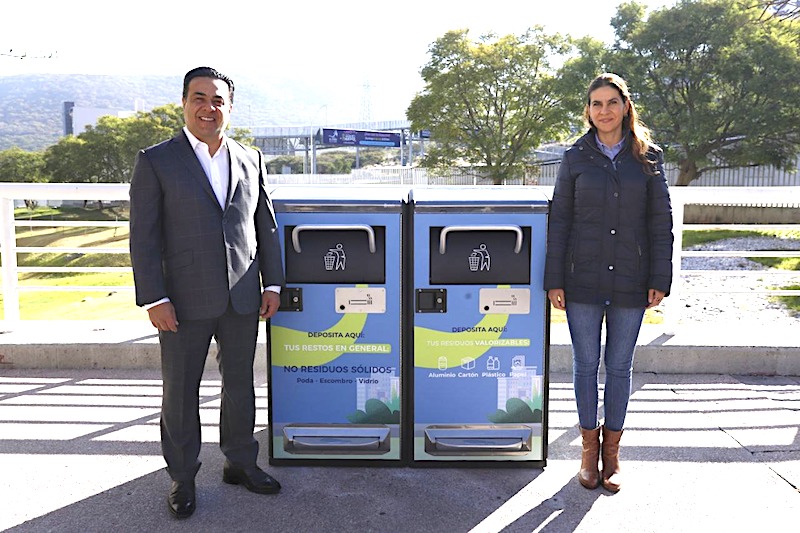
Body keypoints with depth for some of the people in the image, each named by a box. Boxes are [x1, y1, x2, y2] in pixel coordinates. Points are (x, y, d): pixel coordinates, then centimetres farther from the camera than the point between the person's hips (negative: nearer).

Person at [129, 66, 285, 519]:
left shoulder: (251, 160, 8)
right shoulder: (156, 162, -3)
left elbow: (266, 226, 11)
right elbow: (144, 237, -6)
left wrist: (273, 283, 6)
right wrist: (154, 299, -12)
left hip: (243, 300, 3)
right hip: (185, 302, -3)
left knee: (240, 384, 15)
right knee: (181, 392, 9)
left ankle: (241, 463, 33)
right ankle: (183, 477, 26)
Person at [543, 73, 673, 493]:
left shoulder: (649, 157, 4)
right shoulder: (575, 157, 3)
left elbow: (661, 221, 4)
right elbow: (559, 220, 2)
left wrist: (659, 280, -1)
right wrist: (555, 280, -2)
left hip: (630, 281, 0)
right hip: (583, 280, 0)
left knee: (620, 366, 9)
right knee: (586, 364, 7)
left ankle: (612, 451, 25)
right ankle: (590, 447, 24)